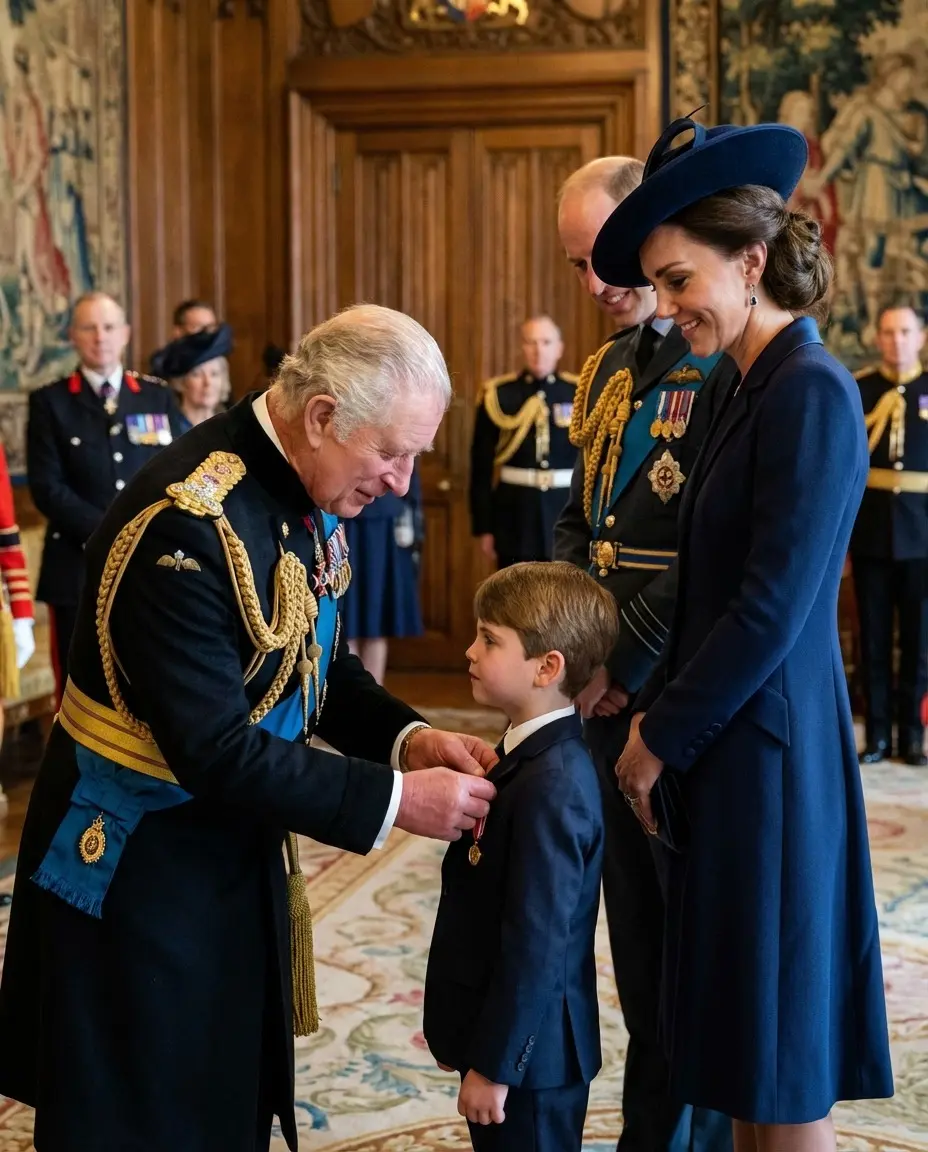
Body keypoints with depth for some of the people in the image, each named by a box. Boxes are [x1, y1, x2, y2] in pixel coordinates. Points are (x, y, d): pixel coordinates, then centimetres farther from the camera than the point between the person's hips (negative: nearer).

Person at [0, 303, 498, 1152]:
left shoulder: (310, 490, -3)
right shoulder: (186, 525, -29)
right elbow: (214, 750, -28)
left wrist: (406, 738, -8)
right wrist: (393, 800, -23)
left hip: (241, 844, 8)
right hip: (136, 860, -8)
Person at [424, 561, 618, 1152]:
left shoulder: (551, 786, -24)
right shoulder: (529, 757, 6)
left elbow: (536, 944, -24)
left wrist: (493, 1064, -18)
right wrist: (469, 1039, 18)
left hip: (527, 1054, -9)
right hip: (501, 1035, 9)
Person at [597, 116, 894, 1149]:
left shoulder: (812, 393, -16)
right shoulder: (753, 392, 11)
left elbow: (772, 610, -20)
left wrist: (664, 739, -11)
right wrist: (652, 715, 7)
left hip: (767, 746, -9)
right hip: (719, 740, 9)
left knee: (783, 1068, 5)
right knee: (740, 1032, 18)